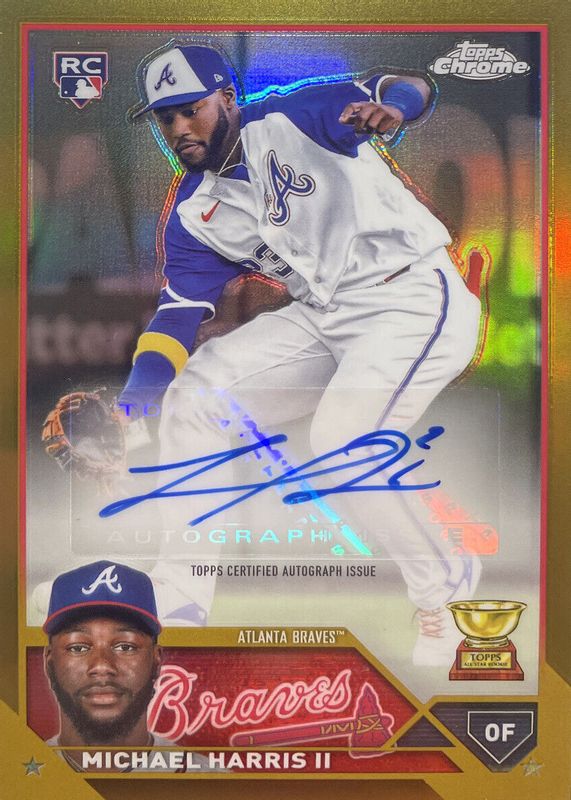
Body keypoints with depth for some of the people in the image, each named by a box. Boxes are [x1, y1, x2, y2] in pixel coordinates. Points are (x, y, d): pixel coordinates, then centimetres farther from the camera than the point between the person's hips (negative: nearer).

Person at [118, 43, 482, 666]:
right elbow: (179, 310, 1)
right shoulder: (193, 217, 7)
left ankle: (444, 590, 2)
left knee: (340, 444, -27)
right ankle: (182, 603, 4)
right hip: (322, 319, 7)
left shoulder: (292, 119, -7)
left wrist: (391, 104, -36)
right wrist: (134, 401, -13)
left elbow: (412, 89, -11)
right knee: (192, 395, -4)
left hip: (416, 299, -6)